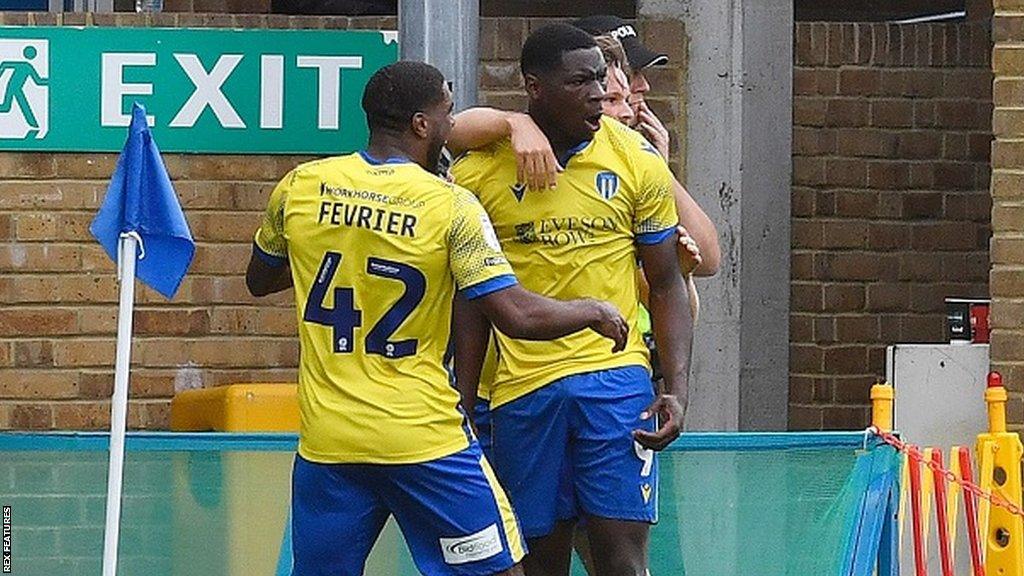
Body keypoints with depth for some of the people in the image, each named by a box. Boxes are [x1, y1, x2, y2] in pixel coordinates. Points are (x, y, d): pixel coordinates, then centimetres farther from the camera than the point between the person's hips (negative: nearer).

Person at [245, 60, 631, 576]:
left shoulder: (300, 187, 2)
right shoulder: (450, 206, -9)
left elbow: (258, 281, 19)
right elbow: (517, 316, -13)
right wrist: (594, 312, 5)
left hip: (326, 438, 4)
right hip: (424, 437, -4)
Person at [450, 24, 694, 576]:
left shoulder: (637, 161, 1)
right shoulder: (477, 173, 1)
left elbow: (667, 286, 6)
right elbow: (472, 305, 9)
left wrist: (677, 388, -5)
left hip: (615, 376, -1)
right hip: (521, 384, 1)